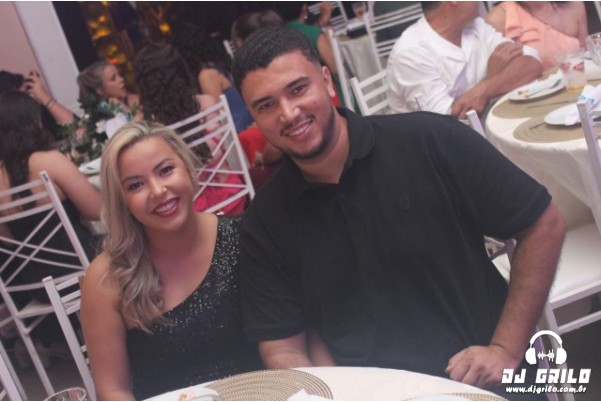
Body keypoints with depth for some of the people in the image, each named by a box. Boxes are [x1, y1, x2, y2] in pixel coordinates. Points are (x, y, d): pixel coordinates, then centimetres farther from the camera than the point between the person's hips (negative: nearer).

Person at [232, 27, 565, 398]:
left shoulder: (431, 141, -8)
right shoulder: (264, 225, 2)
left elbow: (543, 225, -2)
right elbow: (281, 347, 5)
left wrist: (507, 350, -6)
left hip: (480, 383, -2)